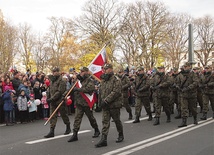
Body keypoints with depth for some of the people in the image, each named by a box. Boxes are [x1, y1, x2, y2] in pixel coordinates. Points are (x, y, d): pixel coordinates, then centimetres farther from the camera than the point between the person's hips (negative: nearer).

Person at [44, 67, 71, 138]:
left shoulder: (61, 81, -13)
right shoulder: (52, 80, 13)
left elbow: (60, 92, -21)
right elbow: (49, 90, 20)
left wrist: (52, 99, -23)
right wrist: (48, 98, 4)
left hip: (60, 101, -7)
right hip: (53, 102, 7)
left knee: (64, 115, 8)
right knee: (52, 116, 1)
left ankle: (68, 128, 29)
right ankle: (51, 131, 1)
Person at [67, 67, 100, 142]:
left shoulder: (90, 81, -10)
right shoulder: (79, 80, 11)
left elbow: (88, 89, -29)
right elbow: (73, 89, 17)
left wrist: (78, 89, -24)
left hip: (87, 103, -5)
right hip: (79, 103, 6)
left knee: (91, 118, 10)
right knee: (77, 118, -1)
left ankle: (97, 131, 30)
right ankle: (75, 135, -1)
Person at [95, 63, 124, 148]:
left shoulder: (116, 80, -12)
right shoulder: (103, 80, 12)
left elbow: (116, 92, -22)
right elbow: (100, 91, 20)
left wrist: (106, 100, -24)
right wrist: (100, 101, 10)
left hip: (114, 104, -6)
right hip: (105, 105, 6)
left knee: (117, 121, 9)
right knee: (105, 121, 0)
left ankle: (121, 135, 29)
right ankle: (103, 139, -1)